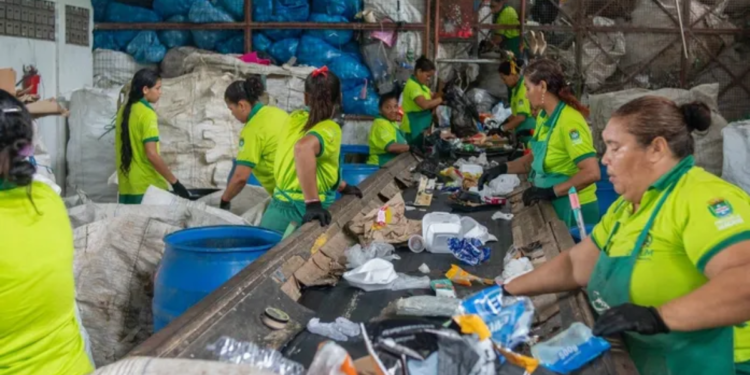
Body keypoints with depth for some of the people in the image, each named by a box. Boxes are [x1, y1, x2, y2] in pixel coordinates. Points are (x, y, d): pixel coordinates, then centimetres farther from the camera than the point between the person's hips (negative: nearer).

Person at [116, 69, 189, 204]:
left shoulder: (124, 110, 10)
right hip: (147, 187, -8)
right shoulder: (147, 114, -13)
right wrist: (175, 182, -18)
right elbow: (152, 154, -20)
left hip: (126, 186, 8)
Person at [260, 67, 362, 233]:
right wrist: (313, 203, -33)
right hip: (303, 213, -6)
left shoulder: (295, 118, 8)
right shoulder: (329, 129, -13)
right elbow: (303, 147, -36)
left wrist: (342, 187, 29)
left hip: (279, 207, 6)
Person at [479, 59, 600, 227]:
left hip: (572, 209, -8)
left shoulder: (569, 121, -22)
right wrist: (503, 168, 2)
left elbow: (592, 173, -27)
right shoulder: (543, 116, 3)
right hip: (552, 205, 8)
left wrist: (550, 191, -26)